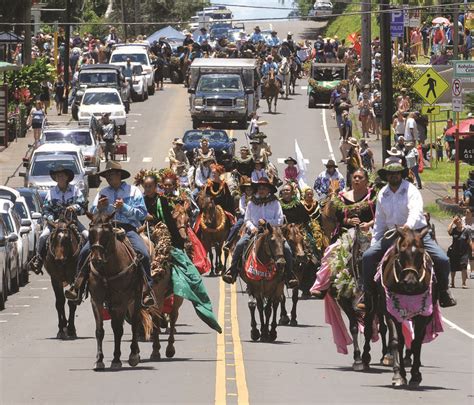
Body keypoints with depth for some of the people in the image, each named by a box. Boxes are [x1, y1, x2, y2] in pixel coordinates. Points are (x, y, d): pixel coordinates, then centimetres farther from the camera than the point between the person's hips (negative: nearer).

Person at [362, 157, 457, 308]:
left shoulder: (411, 190, -9)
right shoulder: (382, 195, 7)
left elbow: (416, 212, -28)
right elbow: (379, 222, 15)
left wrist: (409, 225, -49)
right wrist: (374, 243, 9)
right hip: (392, 236, 4)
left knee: (442, 260, -20)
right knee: (368, 257, -12)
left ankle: (443, 291, 3)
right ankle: (368, 293, 0)